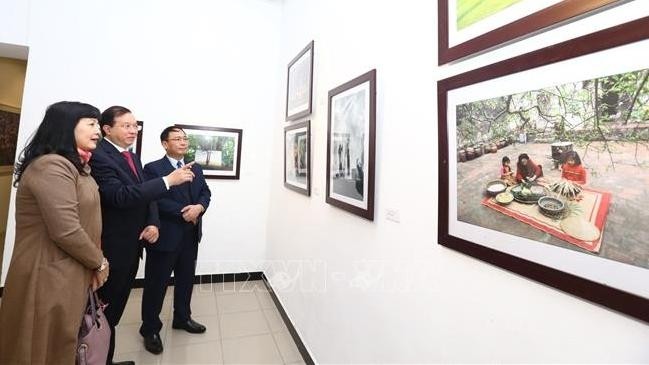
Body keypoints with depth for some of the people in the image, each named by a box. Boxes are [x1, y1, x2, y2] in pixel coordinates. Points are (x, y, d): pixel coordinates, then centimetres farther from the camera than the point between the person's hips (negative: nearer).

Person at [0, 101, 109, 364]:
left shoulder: (72, 165, 13)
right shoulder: (52, 165, -20)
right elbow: (66, 231, -25)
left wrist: (96, 262, 3)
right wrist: (99, 263, -10)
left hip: (67, 273, 9)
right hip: (50, 277, -9)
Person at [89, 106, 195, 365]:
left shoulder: (133, 157, 11)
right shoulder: (98, 156, -16)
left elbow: (147, 194, 11)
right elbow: (119, 196, -28)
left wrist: (153, 223, -6)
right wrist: (168, 180, -31)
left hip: (131, 245, 8)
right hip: (112, 248, -8)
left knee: (116, 306, 20)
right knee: (104, 310, 7)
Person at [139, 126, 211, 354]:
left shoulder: (196, 169, 13)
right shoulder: (153, 169, -8)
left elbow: (205, 193, 7)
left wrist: (199, 207, -15)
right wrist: (184, 212, -19)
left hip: (191, 235, 6)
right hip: (166, 235, -6)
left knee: (186, 280, 18)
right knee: (156, 283, 8)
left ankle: (182, 318, 37)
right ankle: (150, 329, 25)